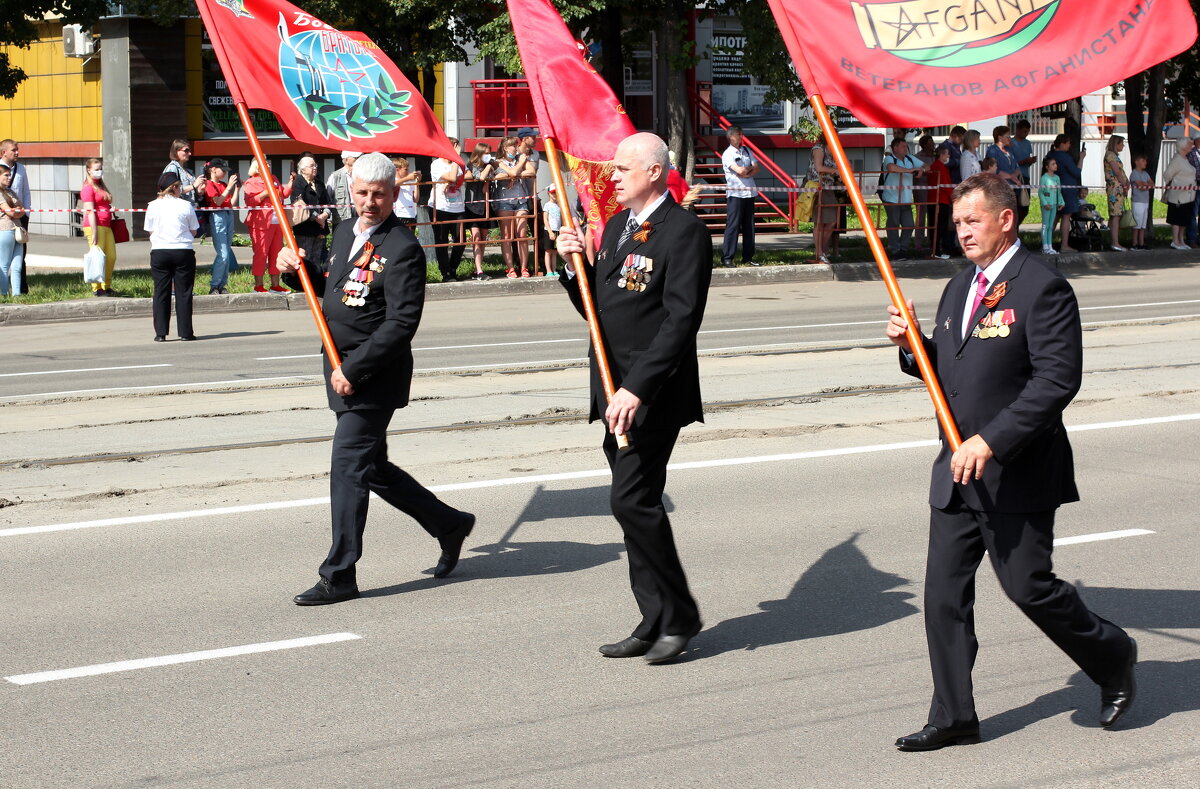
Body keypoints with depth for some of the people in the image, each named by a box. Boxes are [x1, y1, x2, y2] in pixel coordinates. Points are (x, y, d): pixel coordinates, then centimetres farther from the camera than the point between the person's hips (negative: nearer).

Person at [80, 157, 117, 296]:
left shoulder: (101, 187, 22)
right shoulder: (88, 188, -7)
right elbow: (90, 211, -14)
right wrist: (94, 232, -19)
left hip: (106, 226, 9)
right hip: (95, 226, -9)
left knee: (111, 257, 8)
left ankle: (106, 287, 18)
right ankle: (96, 289, -2)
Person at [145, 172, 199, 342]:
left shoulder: (153, 206, 1)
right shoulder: (186, 205, -4)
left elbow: (150, 231, 8)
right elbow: (193, 231, 4)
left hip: (159, 252, 2)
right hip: (183, 251, -1)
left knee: (161, 292, 6)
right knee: (183, 293, 3)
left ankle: (160, 333, 4)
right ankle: (185, 332, 4)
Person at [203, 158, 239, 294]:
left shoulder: (224, 184, 17)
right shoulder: (209, 184, -5)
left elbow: (231, 203, 14)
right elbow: (218, 201, -15)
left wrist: (236, 187, 10)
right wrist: (229, 186, -14)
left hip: (229, 216, 8)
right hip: (217, 216, -8)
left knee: (227, 253, 7)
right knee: (223, 254, -14)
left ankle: (222, 285, 11)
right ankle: (214, 286, -8)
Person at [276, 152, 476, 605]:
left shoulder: (403, 249, -15)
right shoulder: (345, 233, 12)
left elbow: (402, 324, -21)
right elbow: (331, 291, 25)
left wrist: (353, 369, -22)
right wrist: (300, 269, 5)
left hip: (374, 377, -9)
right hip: (344, 372, 9)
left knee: (348, 468, -8)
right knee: (373, 469, 15)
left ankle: (339, 576, -1)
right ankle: (449, 524, 31)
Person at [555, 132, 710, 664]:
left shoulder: (684, 232, -12)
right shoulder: (616, 227, 16)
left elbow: (680, 321, -19)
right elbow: (596, 309, 20)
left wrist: (637, 389, -24)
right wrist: (574, 265, 1)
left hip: (654, 394, -9)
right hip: (616, 392, 9)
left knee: (632, 499, -14)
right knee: (635, 503, 10)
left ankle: (679, 616, 0)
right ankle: (655, 622, 17)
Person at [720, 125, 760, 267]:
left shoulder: (746, 150, 13)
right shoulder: (728, 154, -7)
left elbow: (757, 168, 7)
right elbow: (739, 170, -18)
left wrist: (747, 174, -11)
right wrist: (751, 167, 1)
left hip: (749, 193, 6)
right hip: (735, 193, -6)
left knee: (749, 225, 8)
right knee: (733, 225, -7)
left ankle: (748, 256, 15)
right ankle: (726, 258, -5)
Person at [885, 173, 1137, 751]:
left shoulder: (1043, 288, -13)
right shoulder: (959, 288, 14)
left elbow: (1058, 378, -20)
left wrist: (991, 441, -25)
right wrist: (912, 345, -1)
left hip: (1016, 475, -7)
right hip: (958, 473, 8)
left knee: (1029, 588, 0)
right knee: (943, 593, 4)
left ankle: (1113, 659, 25)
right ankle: (953, 716, 13)